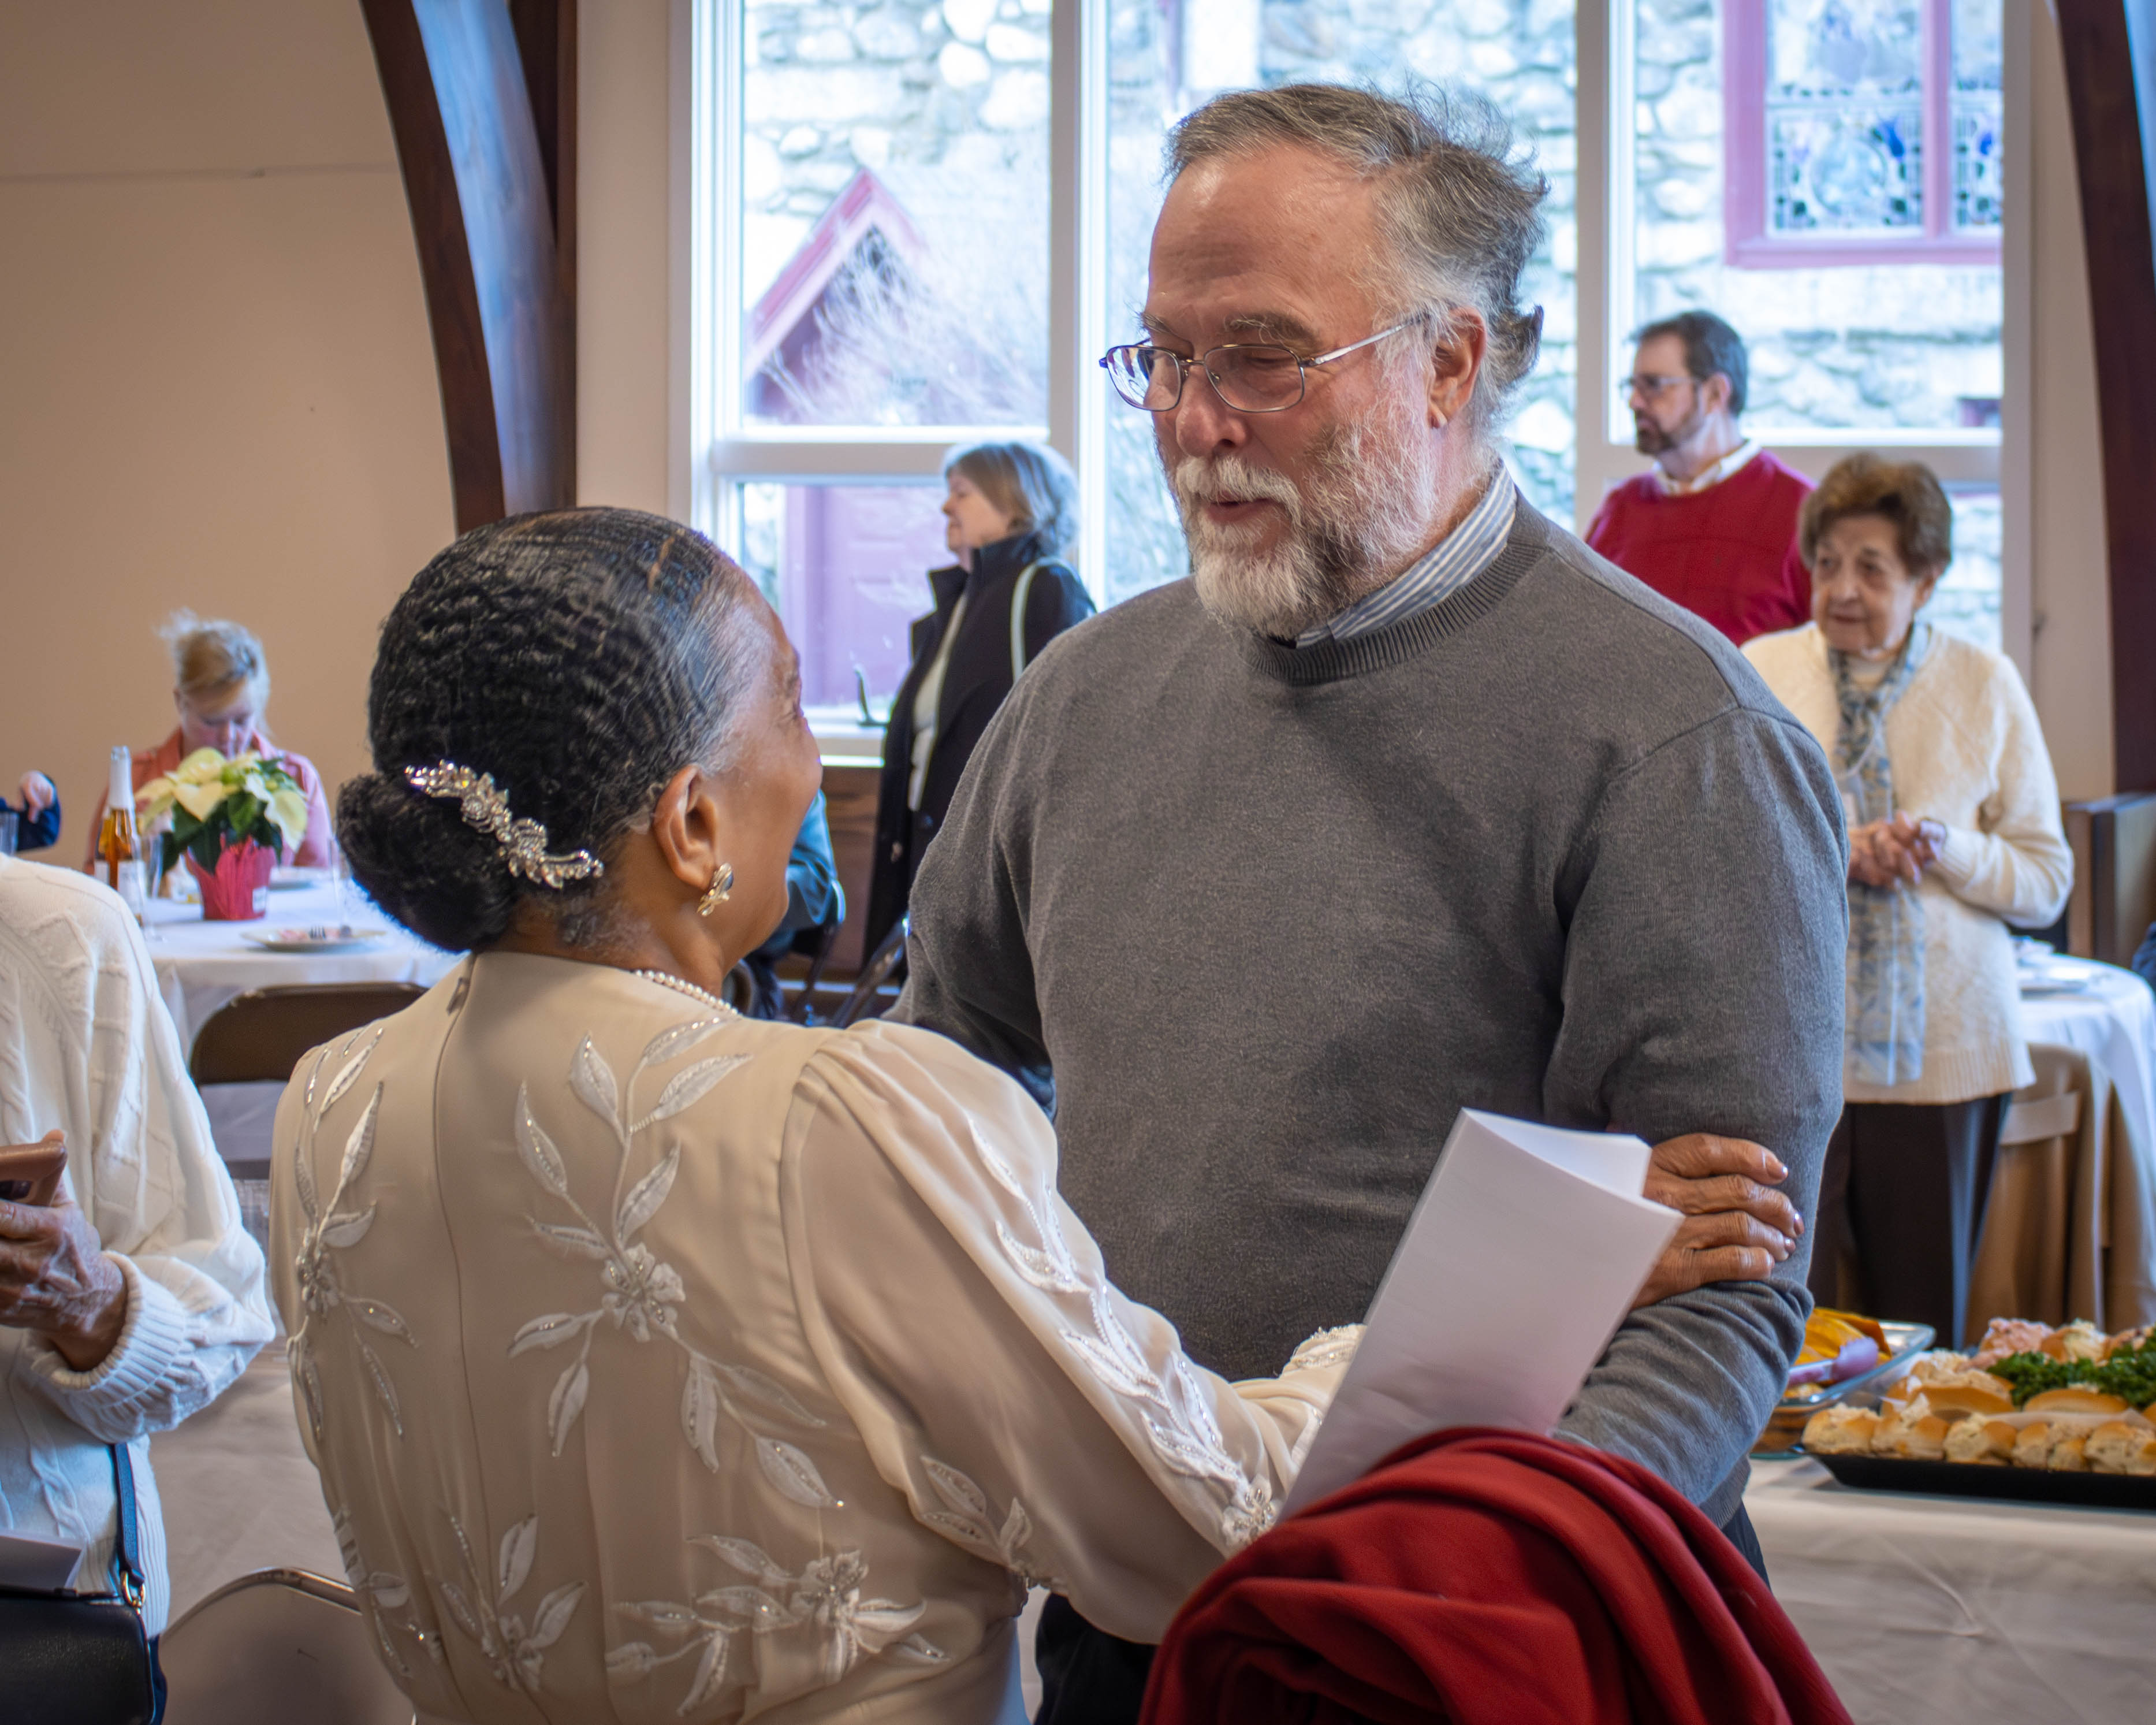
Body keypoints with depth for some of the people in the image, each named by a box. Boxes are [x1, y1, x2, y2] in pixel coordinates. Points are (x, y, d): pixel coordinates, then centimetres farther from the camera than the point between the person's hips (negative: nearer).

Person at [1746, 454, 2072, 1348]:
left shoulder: (1987, 686, 7)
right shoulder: (1761, 671, 5)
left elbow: (2047, 881, 6)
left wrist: (1948, 850, -12)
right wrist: (1837, 849, -15)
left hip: (1942, 1048, 1)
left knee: (1926, 1323, 5)